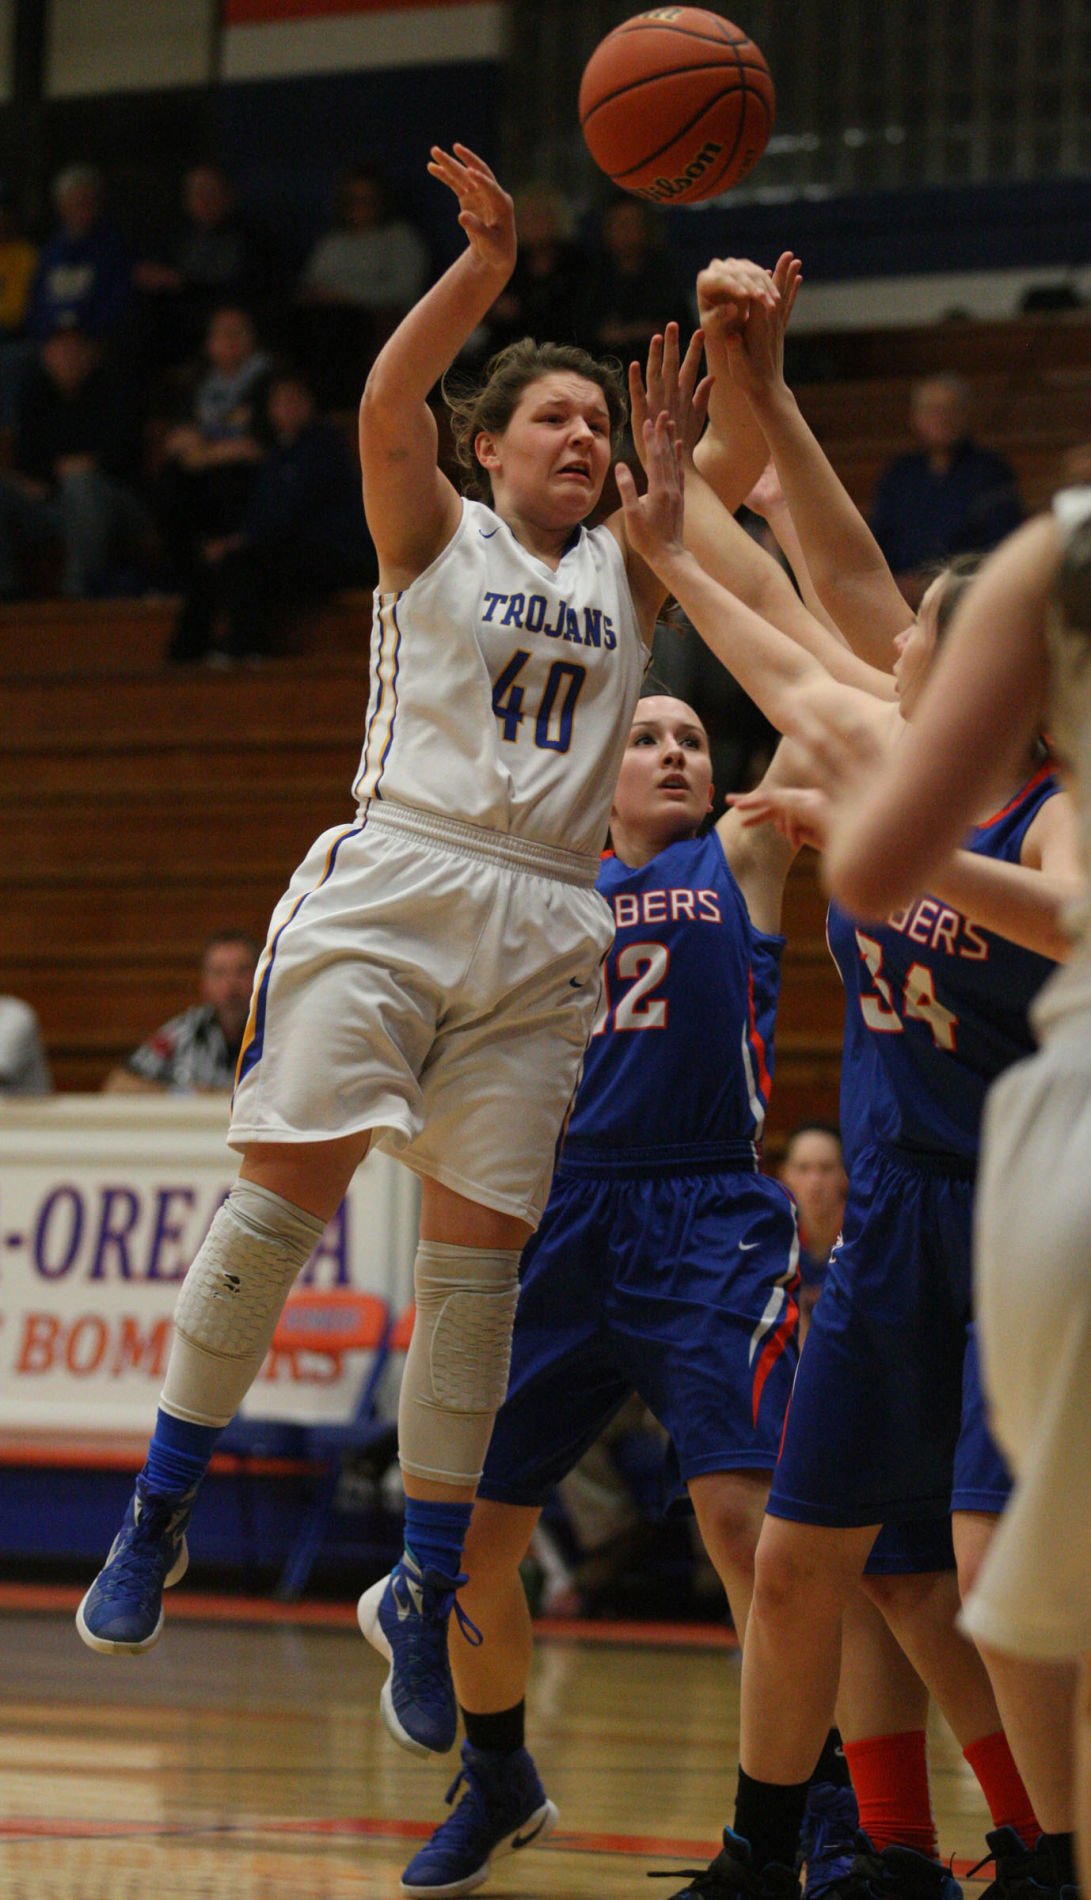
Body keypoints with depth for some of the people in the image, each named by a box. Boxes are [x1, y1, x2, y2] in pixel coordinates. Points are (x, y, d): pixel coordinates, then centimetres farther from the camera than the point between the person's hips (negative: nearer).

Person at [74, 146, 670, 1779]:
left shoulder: (627, 570, 17)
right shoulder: (434, 533, 8)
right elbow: (385, 407, -10)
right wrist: (485, 263, -22)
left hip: (543, 926, 3)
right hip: (392, 887, -3)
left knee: (482, 1251, -1)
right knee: (288, 1186, -14)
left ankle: (423, 1594, 6)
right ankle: (162, 1509, -1)